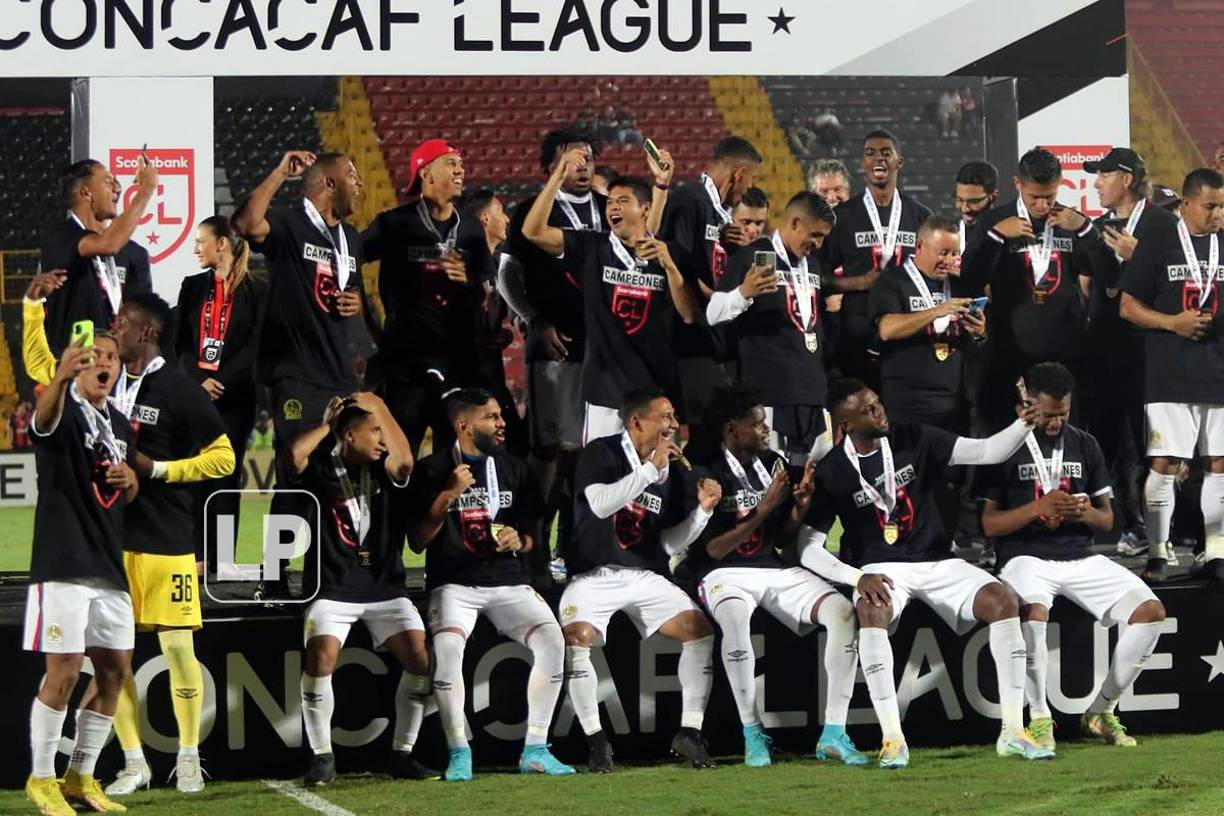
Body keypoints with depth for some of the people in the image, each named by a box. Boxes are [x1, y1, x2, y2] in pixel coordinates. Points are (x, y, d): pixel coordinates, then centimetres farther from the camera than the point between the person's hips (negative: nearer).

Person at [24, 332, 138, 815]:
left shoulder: (120, 425, 16)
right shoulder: (64, 410, -8)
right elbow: (44, 417, -34)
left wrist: (129, 479, 3)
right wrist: (61, 376, -57)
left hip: (109, 566, 8)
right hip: (64, 564, -8)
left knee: (115, 671, 9)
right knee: (64, 672, -9)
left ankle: (81, 777, 20)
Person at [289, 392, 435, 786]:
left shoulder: (384, 470, 8)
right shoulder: (322, 470, 1)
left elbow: (405, 460, -15)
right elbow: (296, 453, -21)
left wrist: (378, 408, -6)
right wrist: (328, 424, -2)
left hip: (386, 589, 3)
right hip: (334, 590, -3)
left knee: (420, 657, -14)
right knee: (321, 657, -25)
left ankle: (403, 753, 1)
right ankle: (322, 757, -10)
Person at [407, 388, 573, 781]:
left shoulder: (513, 469, 13)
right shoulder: (433, 469, 0)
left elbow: (532, 533, 18)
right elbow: (417, 541, -3)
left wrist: (519, 540, -6)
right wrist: (448, 495, -15)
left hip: (507, 579, 4)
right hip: (453, 582, -4)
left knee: (551, 640, -21)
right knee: (447, 648, -32)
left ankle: (535, 750, -12)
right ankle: (459, 753, -19)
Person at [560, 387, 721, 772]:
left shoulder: (671, 472, 10)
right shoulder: (601, 454, -4)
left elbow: (671, 544, 11)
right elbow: (601, 503, -23)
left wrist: (702, 509, -4)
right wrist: (651, 468, -21)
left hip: (645, 578, 5)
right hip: (594, 576, -5)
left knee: (699, 628, -14)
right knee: (577, 637, -30)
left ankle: (689, 731, -6)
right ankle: (596, 741, -19)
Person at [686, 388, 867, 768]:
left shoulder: (774, 463, 11)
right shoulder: (707, 473, -8)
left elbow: (782, 540, 15)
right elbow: (714, 550, -13)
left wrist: (801, 505, -5)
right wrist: (765, 507, -16)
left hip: (774, 568, 6)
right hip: (725, 573, -6)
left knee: (843, 611, -18)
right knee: (736, 618, -40)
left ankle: (834, 733, -17)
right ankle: (752, 733, -28)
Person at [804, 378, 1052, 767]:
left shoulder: (914, 440, 1)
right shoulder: (831, 473, -5)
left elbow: (987, 452, -4)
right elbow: (809, 547, -5)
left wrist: (1024, 424, -23)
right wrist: (857, 579, -19)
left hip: (936, 561, 3)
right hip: (881, 570, -3)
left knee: (1003, 602, -22)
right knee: (872, 611, -38)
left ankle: (1012, 731, -18)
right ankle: (893, 739, -36)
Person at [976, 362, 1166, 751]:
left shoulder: (1085, 445, 13)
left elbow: (1108, 520, 14)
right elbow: (989, 524, -3)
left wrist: (1088, 514, -11)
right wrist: (1039, 507, -19)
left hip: (1080, 557, 5)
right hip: (1026, 556, -4)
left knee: (1150, 611, -16)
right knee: (1033, 613, -38)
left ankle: (1101, 711, 0)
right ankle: (1039, 717, -19)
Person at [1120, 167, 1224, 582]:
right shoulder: (1159, 245, 1)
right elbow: (1129, 306, 1)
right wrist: (1173, 322, -12)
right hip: (1171, 374, -4)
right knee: (1165, 463, -6)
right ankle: (1157, 554, 0)